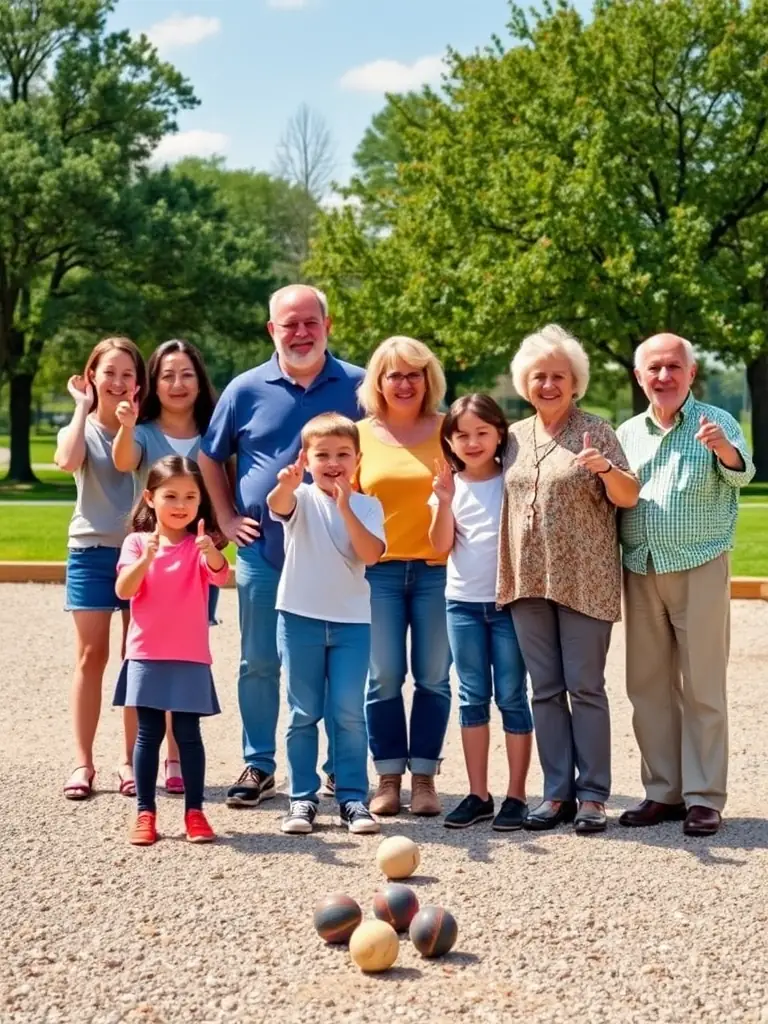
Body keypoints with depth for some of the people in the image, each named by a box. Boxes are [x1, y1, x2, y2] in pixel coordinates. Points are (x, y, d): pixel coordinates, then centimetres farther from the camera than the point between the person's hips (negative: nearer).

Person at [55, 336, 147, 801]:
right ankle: (83, 762, 4)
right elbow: (68, 462, -20)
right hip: (92, 551, -1)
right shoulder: (81, 428, 3)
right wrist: (83, 407, -12)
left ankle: (132, 761, 11)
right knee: (91, 656, 0)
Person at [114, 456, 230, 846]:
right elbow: (123, 590, -12)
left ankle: (194, 811, 7)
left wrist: (210, 551, -44)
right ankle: (145, 812, 9)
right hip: (146, 656, 1)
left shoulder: (200, 545, -1)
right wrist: (145, 559, -30)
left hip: (190, 658, 0)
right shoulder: (137, 542, 1)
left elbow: (220, 575, -21)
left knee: (188, 733, 1)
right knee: (148, 733, 4)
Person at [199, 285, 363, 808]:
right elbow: (211, 456, 15)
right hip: (263, 552, 1)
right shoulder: (247, 390, 2)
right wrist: (226, 518, 8)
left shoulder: (358, 386, 0)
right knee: (259, 664, 6)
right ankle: (258, 766, 17)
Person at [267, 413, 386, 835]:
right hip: (300, 618, -1)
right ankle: (302, 797, 13)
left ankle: (352, 797, 9)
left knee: (349, 713, 1)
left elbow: (371, 553, -13)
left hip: (352, 621, 1)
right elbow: (277, 505, -27)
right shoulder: (302, 499, -2)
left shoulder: (367, 506, 3)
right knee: (303, 714, 6)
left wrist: (345, 508, -22)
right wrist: (285, 484, -50)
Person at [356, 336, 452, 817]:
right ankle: (389, 778, 11)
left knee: (433, 677, 3)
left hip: (437, 569, 0)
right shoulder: (360, 435, 8)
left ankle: (424, 778, 13)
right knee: (384, 677, 1)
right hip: (378, 569, 0)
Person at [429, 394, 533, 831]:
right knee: (473, 698, 7)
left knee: (512, 698, 0)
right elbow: (441, 546, -3)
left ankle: (516, 795, 6)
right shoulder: (449, 485, 5)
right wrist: (445, 501, -15)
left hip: (509, 601, -3)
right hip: (463, 602, 3)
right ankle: (478, 794, 13)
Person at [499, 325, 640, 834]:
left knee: (586, 687, -1)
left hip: (584, 581, -4)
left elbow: (629, 497, -7)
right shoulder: (514, 437, 12)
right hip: (529, 580, 4)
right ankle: (557, 792, 14)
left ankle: (593, 794, 6)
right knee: (545, 688, 7)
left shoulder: (596, 430, -1)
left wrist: (607, 469, -25)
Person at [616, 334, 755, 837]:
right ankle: (663, 791, 18)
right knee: (647, 686, 9)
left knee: (702, 688, -1)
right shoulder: (627, 433, 11)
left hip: (700, 569, -5)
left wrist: (724, 450, -43)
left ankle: (704, 798, 5)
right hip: (641, 572, 5)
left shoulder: (716, 423, -3)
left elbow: (741, 474, -21)